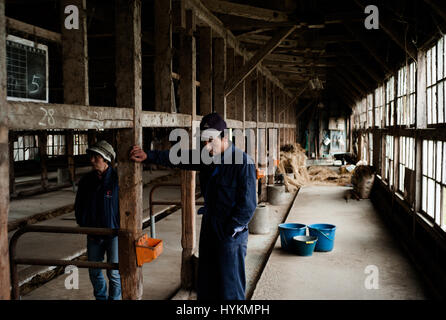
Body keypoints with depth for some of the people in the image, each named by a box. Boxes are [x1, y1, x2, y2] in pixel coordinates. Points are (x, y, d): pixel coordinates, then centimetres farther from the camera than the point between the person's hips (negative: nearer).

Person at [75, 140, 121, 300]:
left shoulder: (118, 179, -12)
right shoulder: (86, 180, 2)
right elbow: (78, 206, 13)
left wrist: (121, 229, -9)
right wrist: (83, 226, 5)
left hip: (114, 233, -4)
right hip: (93, 235, 5)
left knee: (114, 273, 2)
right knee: (94, 272, 14)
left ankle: (114, 298, 21)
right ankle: (101, 297, 34)